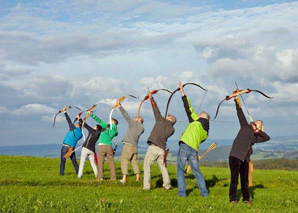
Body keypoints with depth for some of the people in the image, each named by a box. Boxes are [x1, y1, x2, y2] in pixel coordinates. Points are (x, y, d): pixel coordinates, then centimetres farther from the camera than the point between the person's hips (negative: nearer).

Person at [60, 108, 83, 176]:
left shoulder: (74, 128, -4)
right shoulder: (81, 134, 10)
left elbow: (69, 120, -2)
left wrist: (65, 112, 5)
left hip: (65, 146, -5)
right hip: (72, 148, 5)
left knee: (63, 161, 0)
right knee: (74, 161, 13)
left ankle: (61, 173, -4)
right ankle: (78, 172, 10)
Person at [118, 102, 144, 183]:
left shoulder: (134, 123, 1)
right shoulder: (142, 128, 15)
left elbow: (126, 115, 0)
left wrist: (120, 106, 5)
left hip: (128, 145, -7)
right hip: (135, 147, 7)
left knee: (124, 160, -7)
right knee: (134, 162, 16)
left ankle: (124, 178, -16)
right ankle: (137, 178, 13)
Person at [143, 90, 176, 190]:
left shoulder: (161, 121, 1)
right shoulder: (172, 130, 8)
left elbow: (155, 109, 8)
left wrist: (151, 98, 17)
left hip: (153, 147, -4)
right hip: (162, 149, 4)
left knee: (147, 166, 0)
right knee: (163, 167, 17)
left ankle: (146, 186, -7)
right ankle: (167, 185, 17)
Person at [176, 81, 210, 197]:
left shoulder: (196, 121, 6)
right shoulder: (206, 132, 21)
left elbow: (188, 108, 3)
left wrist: (182, 92, 6)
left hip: (185, 146, -6)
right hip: (194, 150, 6)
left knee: (180, 170, 0)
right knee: (197, 171, 15)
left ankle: (182, 192, -6)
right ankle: (205, 192, 12)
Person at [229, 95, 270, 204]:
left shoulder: (255, 137, 21)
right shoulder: (245, 127, 10)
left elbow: (267, 138, 17)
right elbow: (240, 115, 3)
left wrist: (258, 131, 6)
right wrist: (237, 102, -4)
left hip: (245, 159, 5)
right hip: (235, 156, -5)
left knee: (245, 180, 9)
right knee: (234, 179, -8)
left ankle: (246, 198, 19)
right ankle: (233, 199, -4)